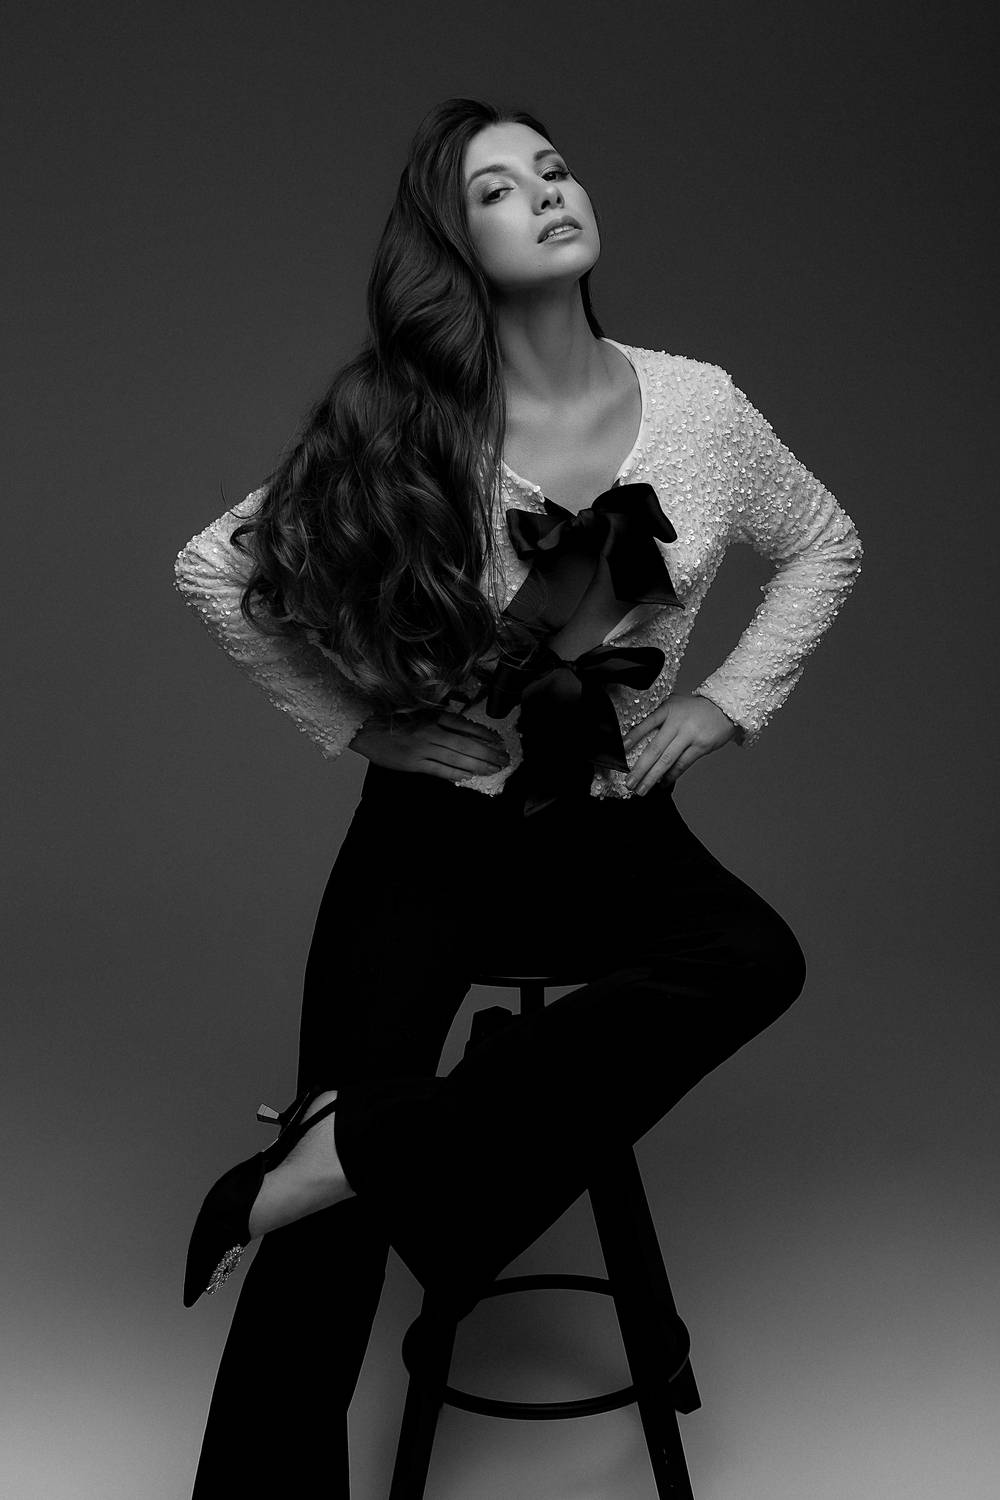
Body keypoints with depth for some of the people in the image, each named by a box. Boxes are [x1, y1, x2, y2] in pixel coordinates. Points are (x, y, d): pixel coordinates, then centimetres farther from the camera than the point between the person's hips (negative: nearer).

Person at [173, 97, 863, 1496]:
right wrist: (354, 718, -6)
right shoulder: (399, 431, -8)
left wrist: (727, 702, 1)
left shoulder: (698, 404, -2)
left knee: (757, 960, -30)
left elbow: (825, 546, 14)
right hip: (433, 827, -2)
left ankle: (345, 1146, -26)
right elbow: (214, 569, 0)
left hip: (616, 827, 3)